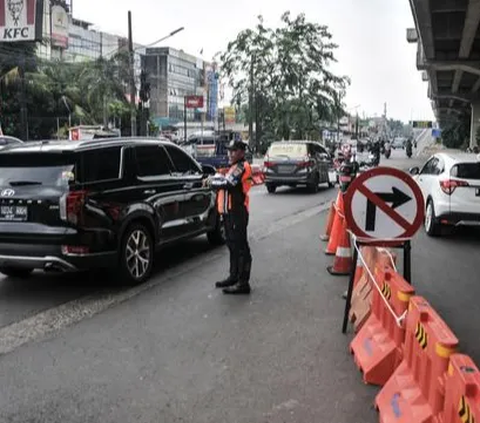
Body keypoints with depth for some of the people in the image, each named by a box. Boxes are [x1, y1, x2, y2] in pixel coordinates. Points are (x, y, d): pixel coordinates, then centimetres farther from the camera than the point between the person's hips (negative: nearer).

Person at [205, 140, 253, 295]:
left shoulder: (241, 167, -13)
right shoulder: (234, 167, 21)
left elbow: (227, 184, -25)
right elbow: (226, 182, 15)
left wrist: (211, 182, -9)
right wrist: (214, 180, -5)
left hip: (237, 213, -10)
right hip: (229, 212, 11)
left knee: (240, 247, -8)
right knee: (233, 246, 18)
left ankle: (243, 283, -6)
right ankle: (234, 277, 29)